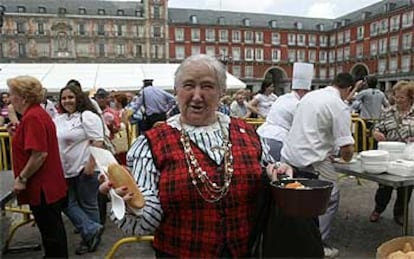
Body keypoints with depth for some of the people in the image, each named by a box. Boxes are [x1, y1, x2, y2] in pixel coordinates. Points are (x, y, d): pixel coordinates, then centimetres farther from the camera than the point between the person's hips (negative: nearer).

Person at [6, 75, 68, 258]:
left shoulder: (33, 117, -19)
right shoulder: (36, 113, 12)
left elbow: (40, 154, -26)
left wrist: (22, 178, -17)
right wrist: (17, 133, 10)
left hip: (42, 187, -10)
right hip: (48, 185, 10)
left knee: (50, 231, 4)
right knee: (52, 228, 21)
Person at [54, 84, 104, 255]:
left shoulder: (88, 116, -10)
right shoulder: (59, 120, 14)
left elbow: (97, 141, -17)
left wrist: (90, 164, -22)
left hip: (85, 169, -8)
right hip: (67, 170, 8)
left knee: (88, 205, 5)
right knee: (68, 204, 7)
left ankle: (89, 234, 20)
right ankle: (93, 230, 14)